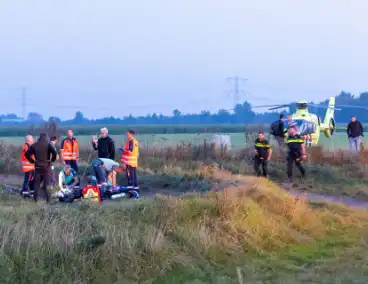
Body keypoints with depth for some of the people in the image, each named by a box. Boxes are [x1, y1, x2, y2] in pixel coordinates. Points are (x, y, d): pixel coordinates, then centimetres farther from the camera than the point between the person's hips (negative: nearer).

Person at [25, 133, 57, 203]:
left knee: (37, 183, 9)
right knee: (46, 183, 2)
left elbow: (27, 154, 2)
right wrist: (52, 160, -5)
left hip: (37, 167, 2)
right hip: (46, 167, -2)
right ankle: (48, 198, 1)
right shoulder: (48, 145, -6)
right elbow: (54, 153, -19)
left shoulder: (34, 145, 4)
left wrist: (32, 161, 8)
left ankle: (36, 198, 8)